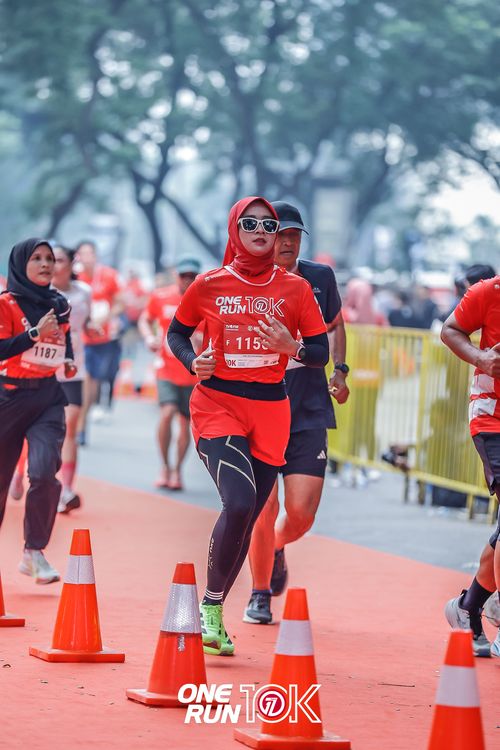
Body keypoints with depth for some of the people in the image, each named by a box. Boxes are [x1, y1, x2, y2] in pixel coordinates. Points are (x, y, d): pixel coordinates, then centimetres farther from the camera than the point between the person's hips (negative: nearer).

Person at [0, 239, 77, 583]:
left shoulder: (60, 305, 8)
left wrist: (69, 360, 7)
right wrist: (36, 333, -24)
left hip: (48, 397, 3)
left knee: (44, 472, -16)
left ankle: (34, 553, -3)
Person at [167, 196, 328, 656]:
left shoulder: (296, 289, 5)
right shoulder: (209, 285, 2)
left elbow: (321, 354, 6)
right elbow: (177, 333, 15)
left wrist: (293, 347, -15)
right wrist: (193, 362, -5)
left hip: (271, 410, 3)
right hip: (217, 405, -3)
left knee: (246, 518, 6)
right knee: (239, 503, -22)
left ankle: (214, 611, 22)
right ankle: (210, 604, -6)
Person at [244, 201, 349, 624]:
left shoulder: (320, 278, 5)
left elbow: (335, 325, 23)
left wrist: (339, 371, 11)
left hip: (309, 411, 2)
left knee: (301, 512, -5)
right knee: (263, 508, -6)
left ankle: (277, 548, 31)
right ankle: (260, 595, 16)